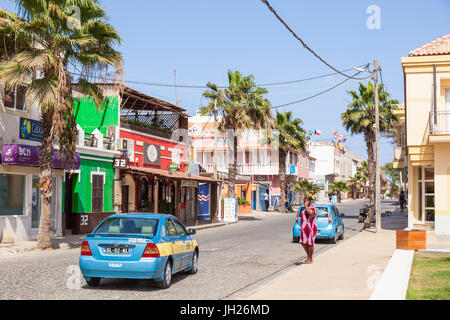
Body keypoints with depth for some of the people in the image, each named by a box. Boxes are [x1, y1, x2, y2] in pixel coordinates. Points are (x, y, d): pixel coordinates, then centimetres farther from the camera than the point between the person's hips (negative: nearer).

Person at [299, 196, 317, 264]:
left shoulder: (313, 207, -8)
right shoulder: (303, 208, 18)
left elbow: (310, 213, -31)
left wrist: (306, 206, -18)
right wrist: (301, 227, 19)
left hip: (311, 227, -8)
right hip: (304, 228, 8)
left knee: (310, 243, -4)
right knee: (304, 243, 7)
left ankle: (310, 259, 5)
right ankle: (308, 258, 21)